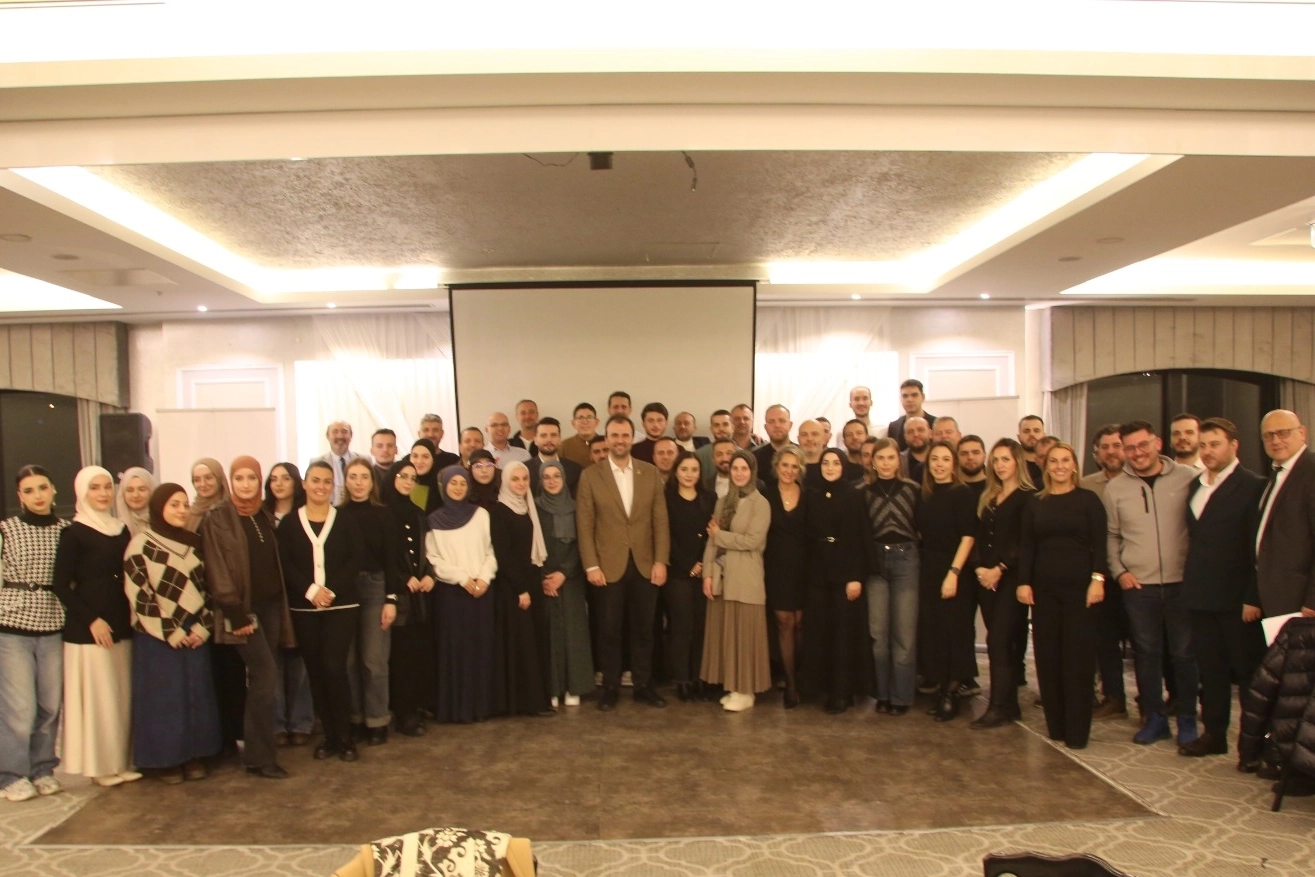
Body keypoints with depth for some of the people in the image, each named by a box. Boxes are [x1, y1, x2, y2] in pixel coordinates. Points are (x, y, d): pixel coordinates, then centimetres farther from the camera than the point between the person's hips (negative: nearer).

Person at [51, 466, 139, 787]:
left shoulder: (121, 530, 10)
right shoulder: (74, 533, -5)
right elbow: (61, 585, -9)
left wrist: (132, 614, 4)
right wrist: (92, 620, -14)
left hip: (122, 626, 5)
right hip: (88, 628, -5)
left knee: (124, 695, 9)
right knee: (97, 696, 0)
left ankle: (123, 761, 19)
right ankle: (100, 765, 11)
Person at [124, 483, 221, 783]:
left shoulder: (194, 543, 7)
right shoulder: (141, 545, -7)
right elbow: (138, 593, -11)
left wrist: (203, 626, -3)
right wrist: (170, 632, -12)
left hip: (195, 634, 5)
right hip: (158, 636, -4)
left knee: (196, 695, 8)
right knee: (163, 697, 2)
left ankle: (193, 755, 19)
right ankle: (165, 760, 14)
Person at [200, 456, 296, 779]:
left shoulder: (265, 517, 13)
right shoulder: (218, 519, -5)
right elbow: (218, 572, -10)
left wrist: (282, 605, 8)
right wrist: (235, 614, -15)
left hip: (271, 604, 6)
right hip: (244, 608, -6)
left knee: (262, 679, 8)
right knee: (266, 676, -11)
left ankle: (257, 748, 18)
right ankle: (260, 756, -3)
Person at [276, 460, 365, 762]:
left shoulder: (345, 521, 3)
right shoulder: (289, 523, 5)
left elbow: (356, 559, -4)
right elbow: (285, 564, -2)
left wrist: (332, 590, -15)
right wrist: (310, 590, -15)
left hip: (341, 605, -2)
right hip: (303, 608, 2)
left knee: (334, 667, -9)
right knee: (315, 671, 6)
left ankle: (345, 736, 3)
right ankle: (329, 735, 18)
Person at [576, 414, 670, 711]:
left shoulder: (650, 473, 5)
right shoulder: (590, 475, -1)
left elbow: (660, 520, 3)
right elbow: (585, 525, -3)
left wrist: (661, 561, -4)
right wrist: (591, 566, -10)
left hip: (645, 565, 2)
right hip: (609, 566, -2)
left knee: (643, 629, 10)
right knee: (609, 631, 7)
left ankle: (643, 685, 23)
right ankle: (610, 687, 20)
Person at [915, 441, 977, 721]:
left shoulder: (962, 494, -8)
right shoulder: (924, 495, 9)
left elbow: (968, 536, -13)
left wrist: (953, 572, -19)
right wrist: (921, 566, 5)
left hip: (952, 571, -5)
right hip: (927, 571, 6)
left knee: (954, 631, 1)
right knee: (931, 631, 7)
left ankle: (951, 695, 11)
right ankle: (941, 689, 18)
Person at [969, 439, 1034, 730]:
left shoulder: (1026, 497, -5)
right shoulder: (987, 498, 16)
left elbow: (1024, 542, -11)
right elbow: (978, 537, 11)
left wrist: (999, 570, -13)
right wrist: (979, 569, -3)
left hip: (1011, 578, -6)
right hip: (986, 579, 6)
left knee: (998, 641, -9)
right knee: (1002, 643, 9)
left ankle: (998, 707, -4)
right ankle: (1009, 705, 16)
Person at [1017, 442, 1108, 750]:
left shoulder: (1088, 500, 2)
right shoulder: (1035, 503, 9)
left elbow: (1099, 544, -2)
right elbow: (1027, 546, 8)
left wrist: (1098, 579, -12)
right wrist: (1023, 582, 0)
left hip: (1079, 586, -3)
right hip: (1044, 588, 3)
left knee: (1078, 657, -1)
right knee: (1048, 656, 5)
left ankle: (1076, 730, 7)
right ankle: (1055, 725, 16)